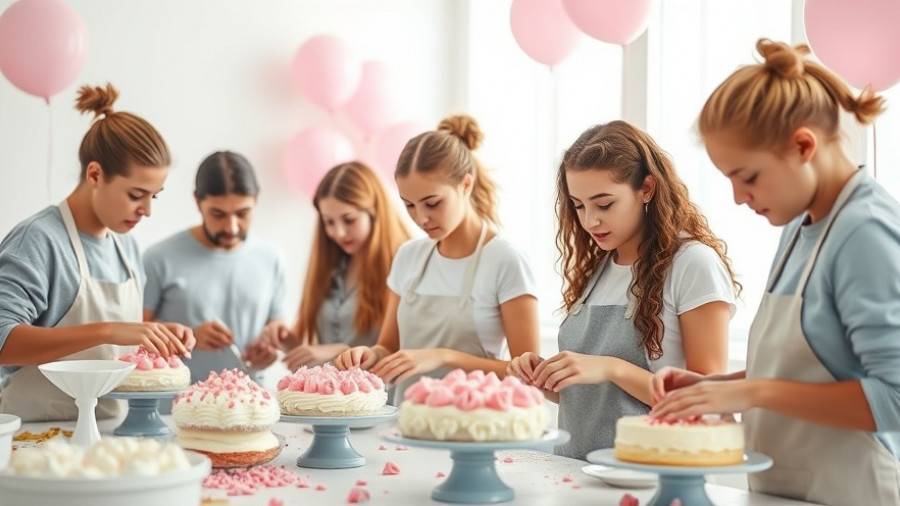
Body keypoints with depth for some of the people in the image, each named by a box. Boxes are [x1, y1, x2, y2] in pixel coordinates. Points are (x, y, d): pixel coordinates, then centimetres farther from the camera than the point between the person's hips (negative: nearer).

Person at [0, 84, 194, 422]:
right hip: (37, 434, -6)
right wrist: (107, 331, -27)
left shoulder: (126, 245, 11)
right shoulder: (38, 240, -10)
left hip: (106, 432, 6)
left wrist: (156, 334, 2)